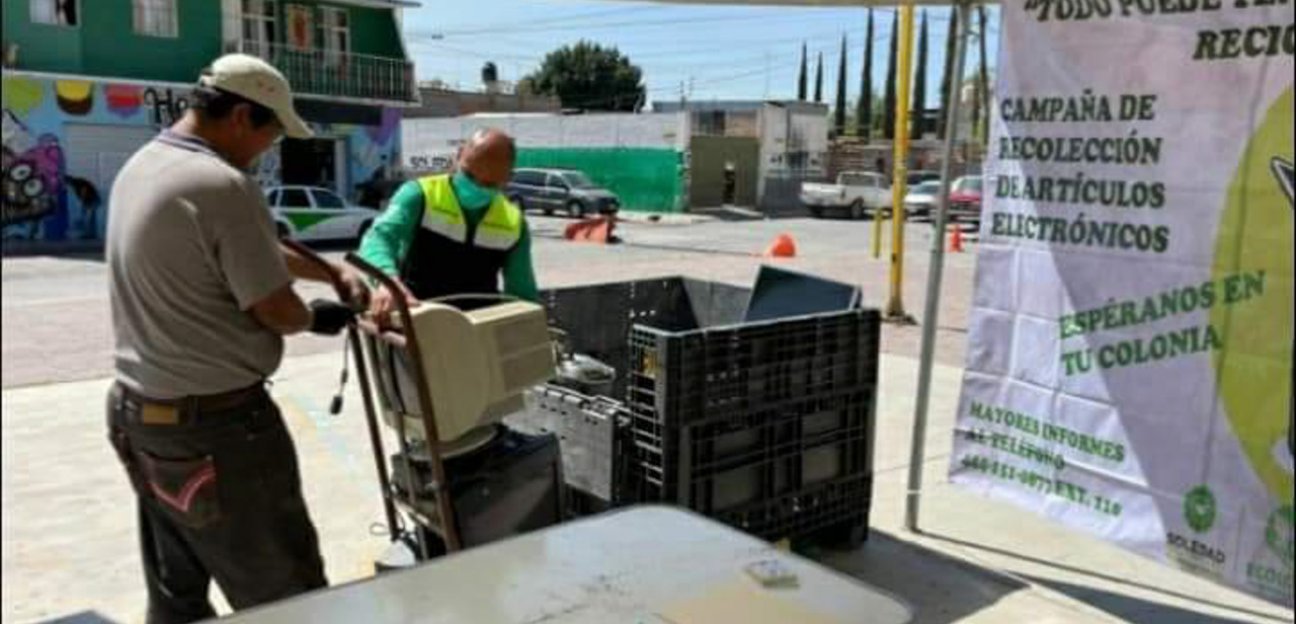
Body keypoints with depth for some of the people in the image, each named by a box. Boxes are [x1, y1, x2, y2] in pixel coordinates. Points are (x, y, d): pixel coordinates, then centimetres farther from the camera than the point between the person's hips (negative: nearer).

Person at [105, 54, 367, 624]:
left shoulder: (141, 167, 9)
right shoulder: (222, 185, -21)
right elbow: (279, 313, -14)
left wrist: (337, 270, 17)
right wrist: (317, 316, 6)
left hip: (139, 411, 10)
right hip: (216, 425, -10)